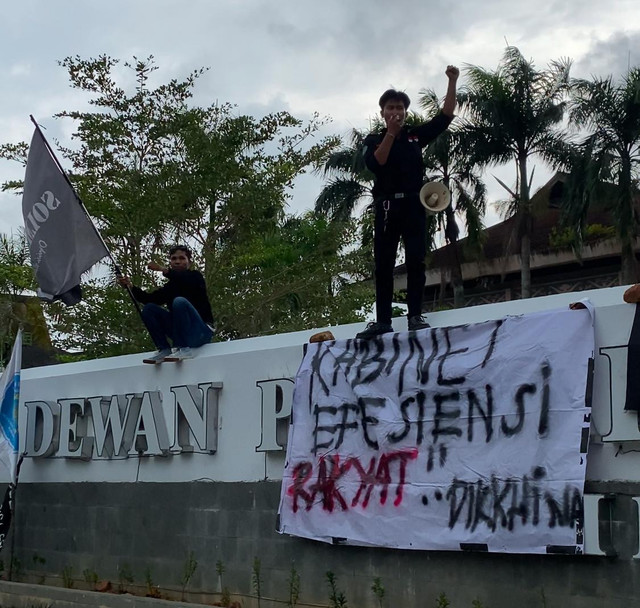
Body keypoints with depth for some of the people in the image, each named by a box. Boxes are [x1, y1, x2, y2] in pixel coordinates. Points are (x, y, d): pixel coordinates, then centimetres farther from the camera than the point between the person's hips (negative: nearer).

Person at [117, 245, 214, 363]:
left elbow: (185, 279, -22)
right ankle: (164, 350, -11)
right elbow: (150, 298, 2)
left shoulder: (195, 277, 3)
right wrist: (131, 286, -10)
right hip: (181, 333, 5)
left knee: (180, 301, -30)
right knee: (149, 309, -5)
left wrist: (163, 269, -29)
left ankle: (184, 349, -31)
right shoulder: (170, 286, 16)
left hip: (202, 331, -5)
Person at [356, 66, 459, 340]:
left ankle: (415, 315, -3)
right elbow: (375, 163, -10)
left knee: (415, 260, -4)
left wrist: (452, 83, -3)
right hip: (386, 206, 0)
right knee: (383, 264, -1)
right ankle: (382, 320, -1)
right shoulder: (374, 140, 10)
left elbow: (445, 116, 6)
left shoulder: (416, 135, 12)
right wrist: (391, 132, -13)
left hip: (413, 204, 0)